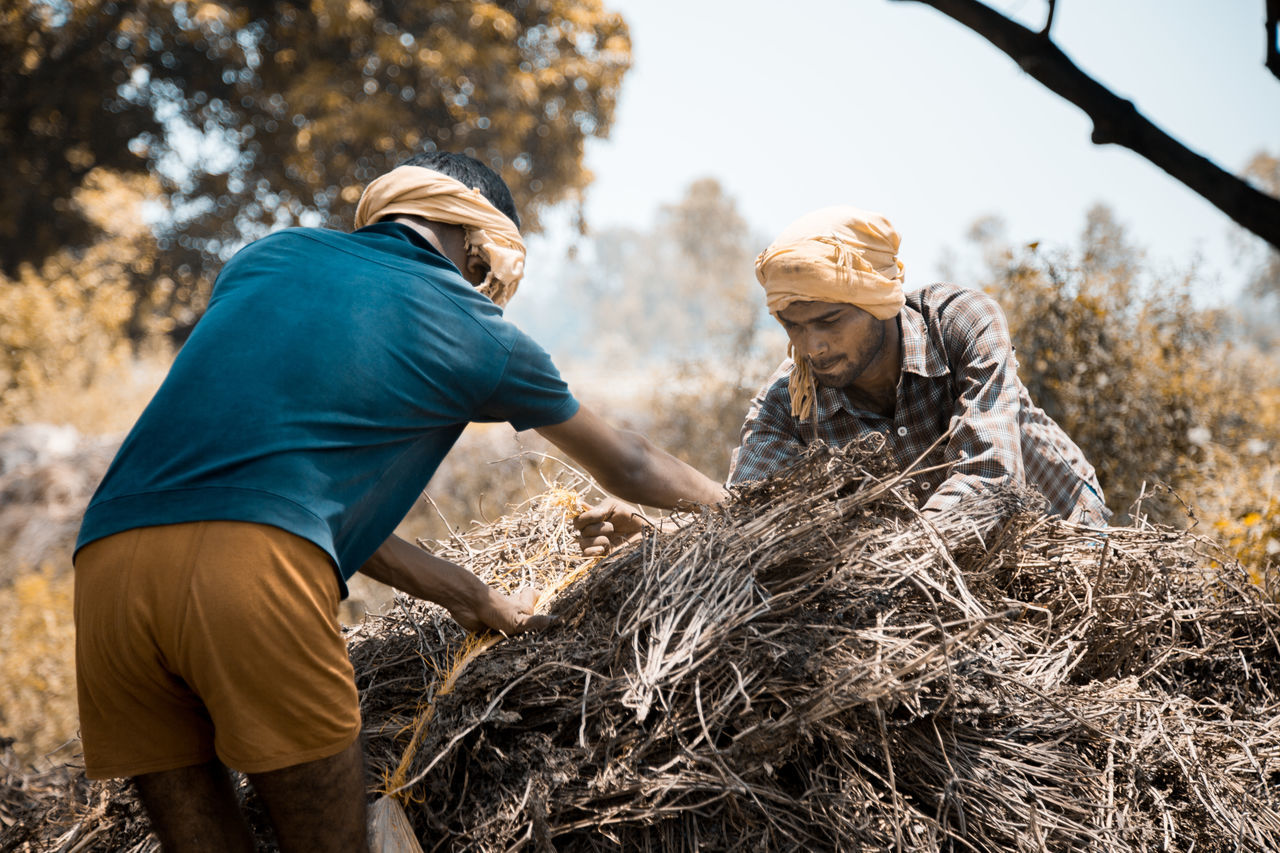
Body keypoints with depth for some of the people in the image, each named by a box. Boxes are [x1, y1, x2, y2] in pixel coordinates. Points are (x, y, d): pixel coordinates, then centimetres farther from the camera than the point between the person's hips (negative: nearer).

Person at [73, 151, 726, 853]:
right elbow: (624, 467, 32)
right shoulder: (474, 329, 16)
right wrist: (730, 509, 51)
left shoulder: (267, 256, 27)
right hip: (257, 563, -5)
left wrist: (466, 595, 32)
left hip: (105, 558, 6)